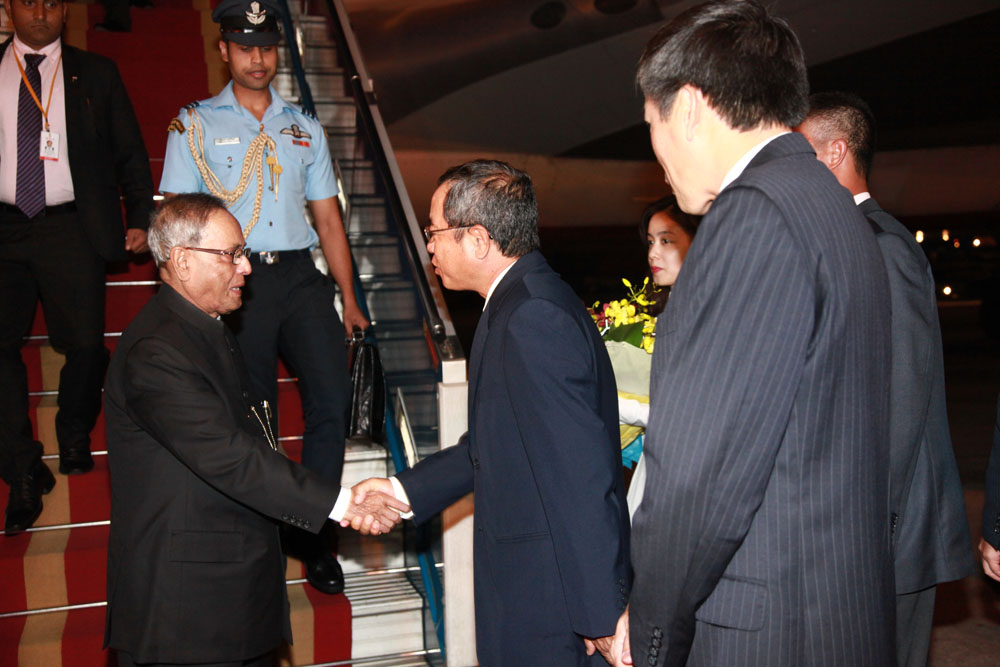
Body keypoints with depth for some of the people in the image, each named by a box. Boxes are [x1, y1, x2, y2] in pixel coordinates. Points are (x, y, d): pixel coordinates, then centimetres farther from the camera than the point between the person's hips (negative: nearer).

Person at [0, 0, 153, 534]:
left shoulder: (96, 74, 9)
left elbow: (129, 153, 11)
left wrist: (139, 219, 3)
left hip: (71, 229, -1)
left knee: (85, 344, -6)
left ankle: (74, 439, 25)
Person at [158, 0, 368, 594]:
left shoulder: (305, 128, 18)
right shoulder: (196, 124, 9)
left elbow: (328, 217, 17)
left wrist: (349, 300, 11)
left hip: (299, 276, 2)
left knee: (333, 393, -12)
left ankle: (312, 532, 2)